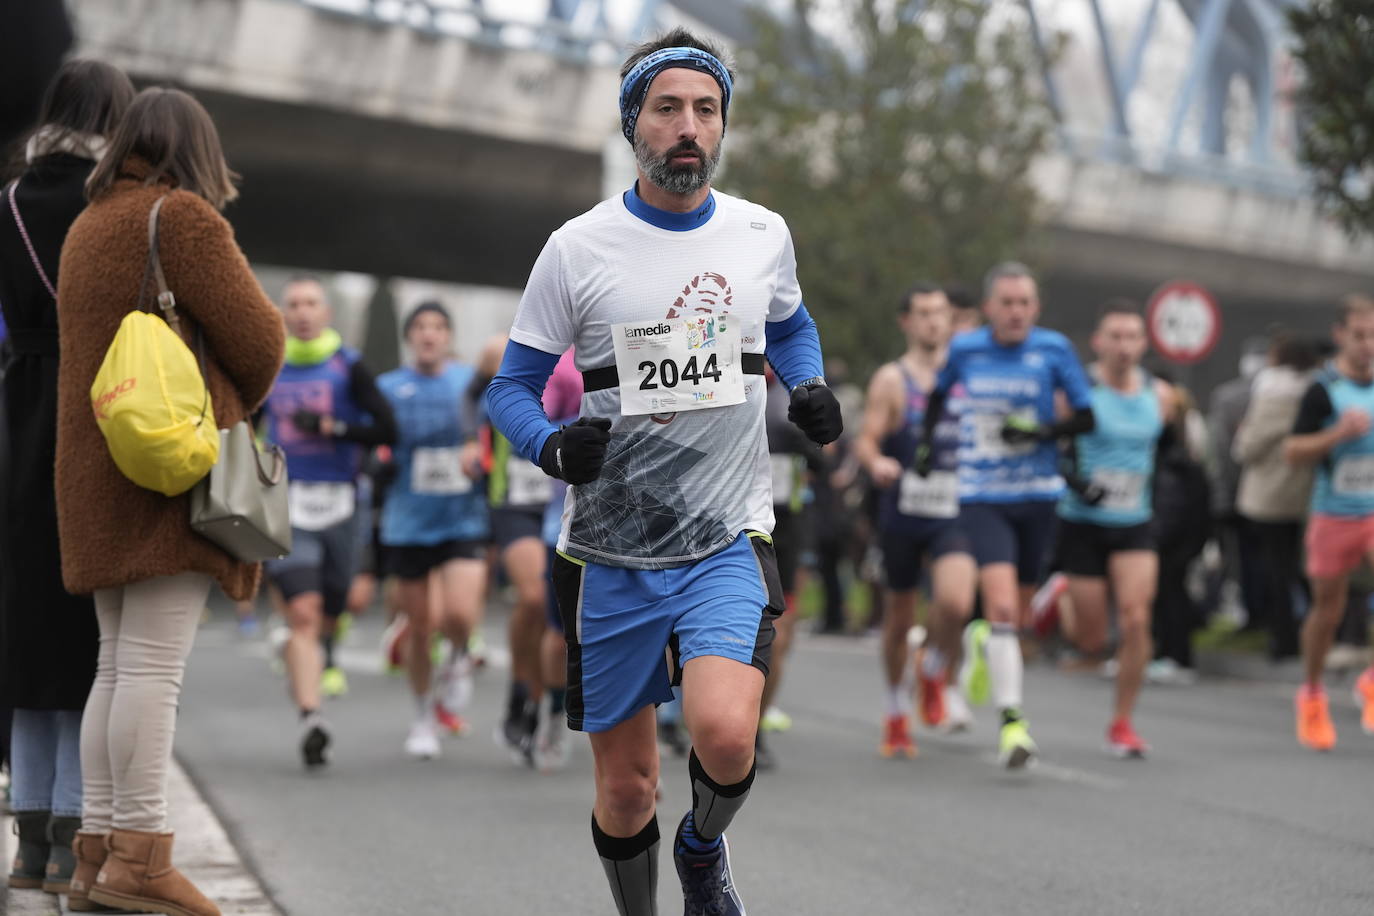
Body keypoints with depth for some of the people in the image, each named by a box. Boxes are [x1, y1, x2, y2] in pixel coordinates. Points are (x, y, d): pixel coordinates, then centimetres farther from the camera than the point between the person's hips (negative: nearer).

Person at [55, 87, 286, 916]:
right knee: (155, 665, -11)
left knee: (118, 666, 9)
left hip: (98, 473, 8)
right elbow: (255, 338, -10)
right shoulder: (184, 217, -7)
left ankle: (99, 847, 8)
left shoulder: (87, 227, 18)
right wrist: (242, 403, 11)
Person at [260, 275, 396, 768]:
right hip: (287, 507, 0)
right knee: (302, 613, -14)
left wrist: (330, 428, -14)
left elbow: (387, 430, -7)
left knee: (330, 612, 12)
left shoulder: (348, 367, 0)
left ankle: (322, 656, 48)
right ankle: (310, 719, -21)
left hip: (339, 503, 0)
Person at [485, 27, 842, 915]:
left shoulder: (764, 234, 4)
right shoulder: (577, 249, -3)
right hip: (612, 549, 0)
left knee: (725, 734, -23)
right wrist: (554, 446, -19)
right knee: (626, 785, 6)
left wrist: (811, 386, 3)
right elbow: (512, 387, 2)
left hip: (729, 540, 0)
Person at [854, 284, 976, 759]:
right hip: (904, 511, -1)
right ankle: (897, 713, 29)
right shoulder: (891, 380, -1)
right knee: (899, 615, 9)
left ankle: (935, 673, 8)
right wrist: (876, 463, -28)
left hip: (954, 512, 1)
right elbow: (865, 439, -7)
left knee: (955, 602, -23)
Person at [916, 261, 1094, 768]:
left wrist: (1043, 431, -15)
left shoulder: (1054, 349, -3)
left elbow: (1086, 417, 0)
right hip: (982, 499, -1)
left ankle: (981, 640, 49)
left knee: (1018, 614, 13)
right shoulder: (964, 348, 0)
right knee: (1002, 607, -18)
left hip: (1037, 497, 2)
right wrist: (927, 439, 13)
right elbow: (939, 392, 21)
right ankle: (1011, 720, -12)